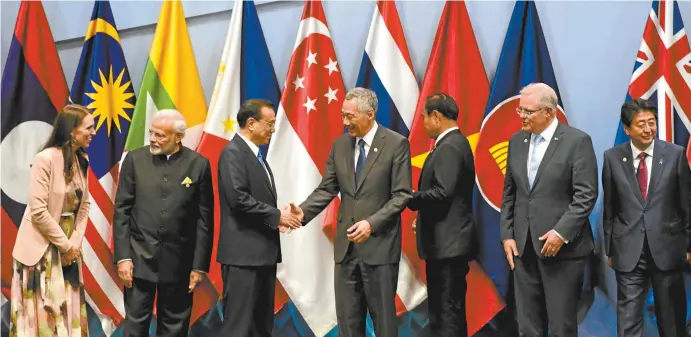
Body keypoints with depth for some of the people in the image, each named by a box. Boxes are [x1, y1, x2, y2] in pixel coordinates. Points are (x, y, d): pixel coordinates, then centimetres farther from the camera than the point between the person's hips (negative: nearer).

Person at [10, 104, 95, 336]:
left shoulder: (82, 160, 3)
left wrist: (75, 243, -3)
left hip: (69, 246, 7)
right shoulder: (46, 159, -19)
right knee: (44, 311, 1)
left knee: (67, 309, 11)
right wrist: (65, 245, -13)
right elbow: (38, 211, -21)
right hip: (42, 248, -7)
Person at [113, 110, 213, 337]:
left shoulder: (199, 164, -2)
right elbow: (121, 210, 0)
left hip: (179, 260, 0)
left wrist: (200, 265, -3)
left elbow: (205, 219, -1)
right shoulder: (135, 159, 0)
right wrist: (122, 256, -7)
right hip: (140, 257, 0)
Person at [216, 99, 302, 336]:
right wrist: (276, 216, -14)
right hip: (243, 253, -10)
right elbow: (239, 199, -22)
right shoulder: (233, 152, -12)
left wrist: (278, 217, 3)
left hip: (263, 252, 10)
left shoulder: (256, 155, 17)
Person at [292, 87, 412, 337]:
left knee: (383, 316, 3)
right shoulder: (340, 145, 9)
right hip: (346, 245, 5)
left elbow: (402, 195, -10)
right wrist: (304, 211, -11)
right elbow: (327, 189, 7)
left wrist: (372, 223, -21)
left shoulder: (396, 144, -7)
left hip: (379, 245, -5)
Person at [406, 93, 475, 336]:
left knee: (447, 312, -6)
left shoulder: (449, 147, -15)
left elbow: (442, 193, -23)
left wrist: (410, 198, -10)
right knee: (444, 310, 14)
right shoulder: (455, 143, 16)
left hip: (448, 243, -10)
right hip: (447, 242, 10)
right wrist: (423, 218, 12)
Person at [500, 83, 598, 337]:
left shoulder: (577, 141, -7)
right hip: (523, 247, 5)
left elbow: (586, 195, -11)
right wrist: (507, 235, 6)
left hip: (563, 247, -5)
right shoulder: (517, 141, 11)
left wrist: (561, 233, -17)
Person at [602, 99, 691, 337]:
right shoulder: (612, 158, -1)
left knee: (672, 317, 13)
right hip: (628, 250, 0)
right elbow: (609, 208, 5)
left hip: (667, 247, 0)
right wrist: (609, 248, 7)